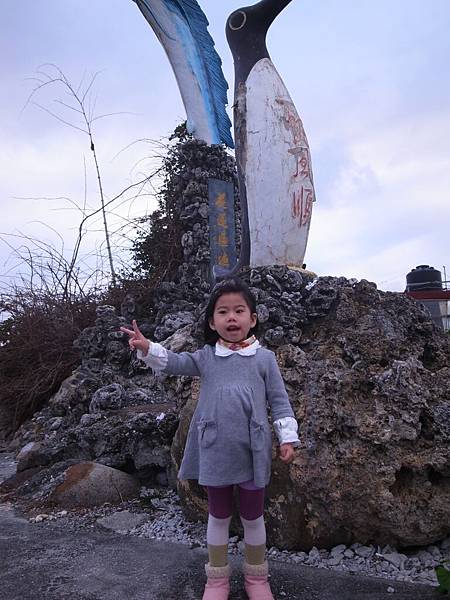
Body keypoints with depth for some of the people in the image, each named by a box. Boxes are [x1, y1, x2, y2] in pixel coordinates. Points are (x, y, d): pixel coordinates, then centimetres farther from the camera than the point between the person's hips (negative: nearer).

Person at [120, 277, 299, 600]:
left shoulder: (264, 358, -4)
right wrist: (148, 348, -27)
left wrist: (287, 438, -5)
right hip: (215, 453, 1)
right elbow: (175, 362, -10)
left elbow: (279, 400, -2)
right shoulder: (206, 357, 0)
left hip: (253, 452, -1)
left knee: (253, 516, 17)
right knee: (218, 515, 18)